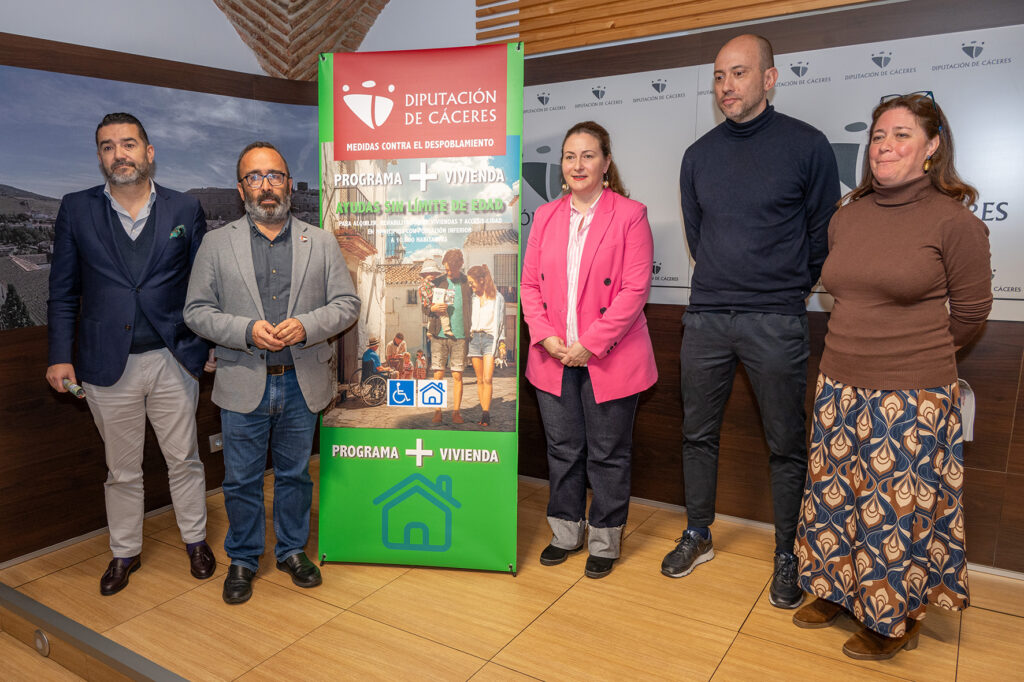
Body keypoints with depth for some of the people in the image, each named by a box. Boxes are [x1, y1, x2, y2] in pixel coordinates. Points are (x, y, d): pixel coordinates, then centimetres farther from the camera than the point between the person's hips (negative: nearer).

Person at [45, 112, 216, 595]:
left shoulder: (185, 211, 1)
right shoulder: (76, 210, 3)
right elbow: (63, 292, 5)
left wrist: (210, 345, -3)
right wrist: (60, 355, -1)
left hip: (173, 360, 0)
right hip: (108, 365, 1)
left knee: (184, 460, 12)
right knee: (121, 470, 15)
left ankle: (195, 540, 32)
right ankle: (125, 553, 34)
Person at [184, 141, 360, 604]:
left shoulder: (321, 243, 5)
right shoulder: (217, 244, 3)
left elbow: (347, 304, 1)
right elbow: (197, 311, 0)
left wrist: (305, 326, -17)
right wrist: (247, 331, -17)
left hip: (302, 384, 1)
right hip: (243, 385, 0)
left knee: (295, 474, 15)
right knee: (242, 480, 11)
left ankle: (292, 550, 35)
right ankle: (242, 559, 31)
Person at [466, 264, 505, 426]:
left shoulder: (498, 298, 3)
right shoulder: (472, 298, 13)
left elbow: (500, 322, 6)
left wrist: (501, 343, 1)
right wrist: (467, 342, 14)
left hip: (490, 338, -4)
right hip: (474, 338, 4)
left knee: (488, 379, -13)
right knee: (480, 380, 3)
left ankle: (486, 413, -11)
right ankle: (483, 412, 8)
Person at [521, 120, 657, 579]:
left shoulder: (630, 215, -5)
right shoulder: (545, 216, 10)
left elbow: (635, 289, -12)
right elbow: (530, 283, 8)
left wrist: (590, 343, -16)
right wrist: (545, 336, -7)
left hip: (609, 359, -4)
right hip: (554, 358, 4)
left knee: (607, 454, 8)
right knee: (562, 449, 15)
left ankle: (604, 541, 27)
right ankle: (565, 532, 33)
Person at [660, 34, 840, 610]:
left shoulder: (807, 146, -2)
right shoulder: (700, 155, 9)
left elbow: (823, 233, 4)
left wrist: (788, 290, 11)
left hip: (776, 323, -3)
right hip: (706, 317, 4)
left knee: (787, 446, 6)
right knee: (698, 434, 11)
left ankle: (787, 557, 23)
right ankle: (698, 537, 29)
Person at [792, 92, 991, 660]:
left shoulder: (953, 220, -9)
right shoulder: (847, 215, 5)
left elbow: (970, 312, 1)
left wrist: (917, 354, 12)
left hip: (911, 398, -5)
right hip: (840, 387, 5)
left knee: (899, 507, 7)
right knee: (834, 494, 15)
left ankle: (896, 619, 30)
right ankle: (839, 589, 38)